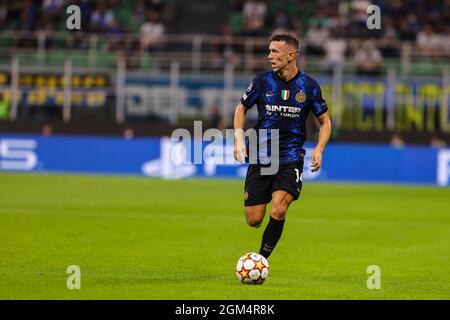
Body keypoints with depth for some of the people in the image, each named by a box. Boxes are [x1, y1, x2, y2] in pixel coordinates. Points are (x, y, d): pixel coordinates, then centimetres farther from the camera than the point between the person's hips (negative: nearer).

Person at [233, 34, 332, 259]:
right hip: (260, 156, 1)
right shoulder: (262, 81, -2)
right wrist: (239, 138, -1)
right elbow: (242, 107, 14)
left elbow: (325, 121, 9)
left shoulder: (308, 86, -3)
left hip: (290, 158, -1)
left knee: (278, 211, -21)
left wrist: (319, 149, -8)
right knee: (254, 220, -1)